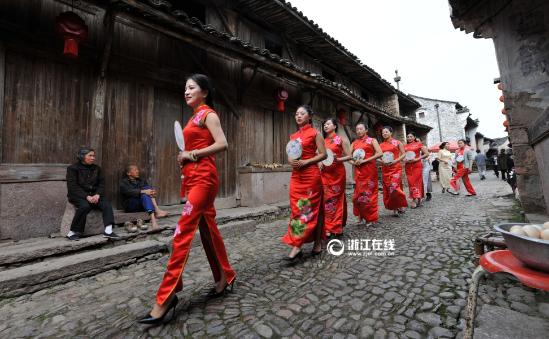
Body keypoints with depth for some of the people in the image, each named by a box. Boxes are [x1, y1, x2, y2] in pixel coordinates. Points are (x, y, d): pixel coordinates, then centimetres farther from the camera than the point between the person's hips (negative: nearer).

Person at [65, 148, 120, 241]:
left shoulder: (97, 168, 12)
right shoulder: (72, 168, -1)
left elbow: (101, 184, 6)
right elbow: (72, 186, -11)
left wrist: (97, 194, -14)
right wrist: (87, 196, -23)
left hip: (94, 194, 4)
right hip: (78, 195, -3)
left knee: (106, 204, -24)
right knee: (85, 206, -34)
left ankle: (108, 230, -33)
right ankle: (73, 232, -18)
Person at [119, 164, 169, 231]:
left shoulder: (141, 181, 20)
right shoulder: (123, 183, 4)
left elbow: (149, 189, 4)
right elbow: (129, 192, -18)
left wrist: (152, 192, -21)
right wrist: (144, 191, -33)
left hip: (143, 204, 4)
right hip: (130, 206, -4)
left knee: (149, 187, -19)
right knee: (144, 195, -32)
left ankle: (157, 210, -36)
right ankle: (153, 218, -53)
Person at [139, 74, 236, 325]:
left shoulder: (208, 113, -2)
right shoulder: (195, 117, 21)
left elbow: (222, 144, -16)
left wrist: (192, 154, -12)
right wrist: (184, 156, 4)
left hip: (203, 178, -9)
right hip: (194, 178, 9)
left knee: (183, 232, -11)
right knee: (208, 229, 11)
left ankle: (165, 297, -2)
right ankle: (225, 279, 25)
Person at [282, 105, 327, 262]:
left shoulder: (315, 133, 0)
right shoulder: (293, 136, 16)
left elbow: (323, 154, -6)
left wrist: (305, 162, -16)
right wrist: (291, 161, -5)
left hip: (311, 175, -6)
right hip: (296, 176, 6)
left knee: (311, 208, -1)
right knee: (297, 208, 4)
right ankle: (297, 246, 10)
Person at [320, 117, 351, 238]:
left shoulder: (341, 139, 2)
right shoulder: (322, 141, 13)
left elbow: (349, 156, -1)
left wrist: (337, 159, -18)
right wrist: (319, 163, -2)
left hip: (337, 173, -3)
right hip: (325, 173, 4)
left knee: (336, 198, 2)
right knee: (326, 199, 2)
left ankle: (337, 227, 12)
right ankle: (328, 227, 10)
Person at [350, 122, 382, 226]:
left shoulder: (372, 140, 5)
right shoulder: (354, 143, 15)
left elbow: (380, 153, -8)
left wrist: (364, 160, -14)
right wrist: (353, 162, -10)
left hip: (370, 170, -3)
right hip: (358, 171, 4)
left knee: (369, 193, -2)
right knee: (359, 193, 3)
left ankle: (371, 218, 10)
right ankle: (361, 215, 17)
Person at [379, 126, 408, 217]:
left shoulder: (397, 143, 5)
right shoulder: (381, 145, 11)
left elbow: (403, 154, 2)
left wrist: (395, 161, -12)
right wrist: (382, 161, -9)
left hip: (396, 168, -3)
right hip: (385, 169, 3)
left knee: (394, 187, -16)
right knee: (388, 189, 2)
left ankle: (400, 205, 6)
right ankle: (394, 208, 13)